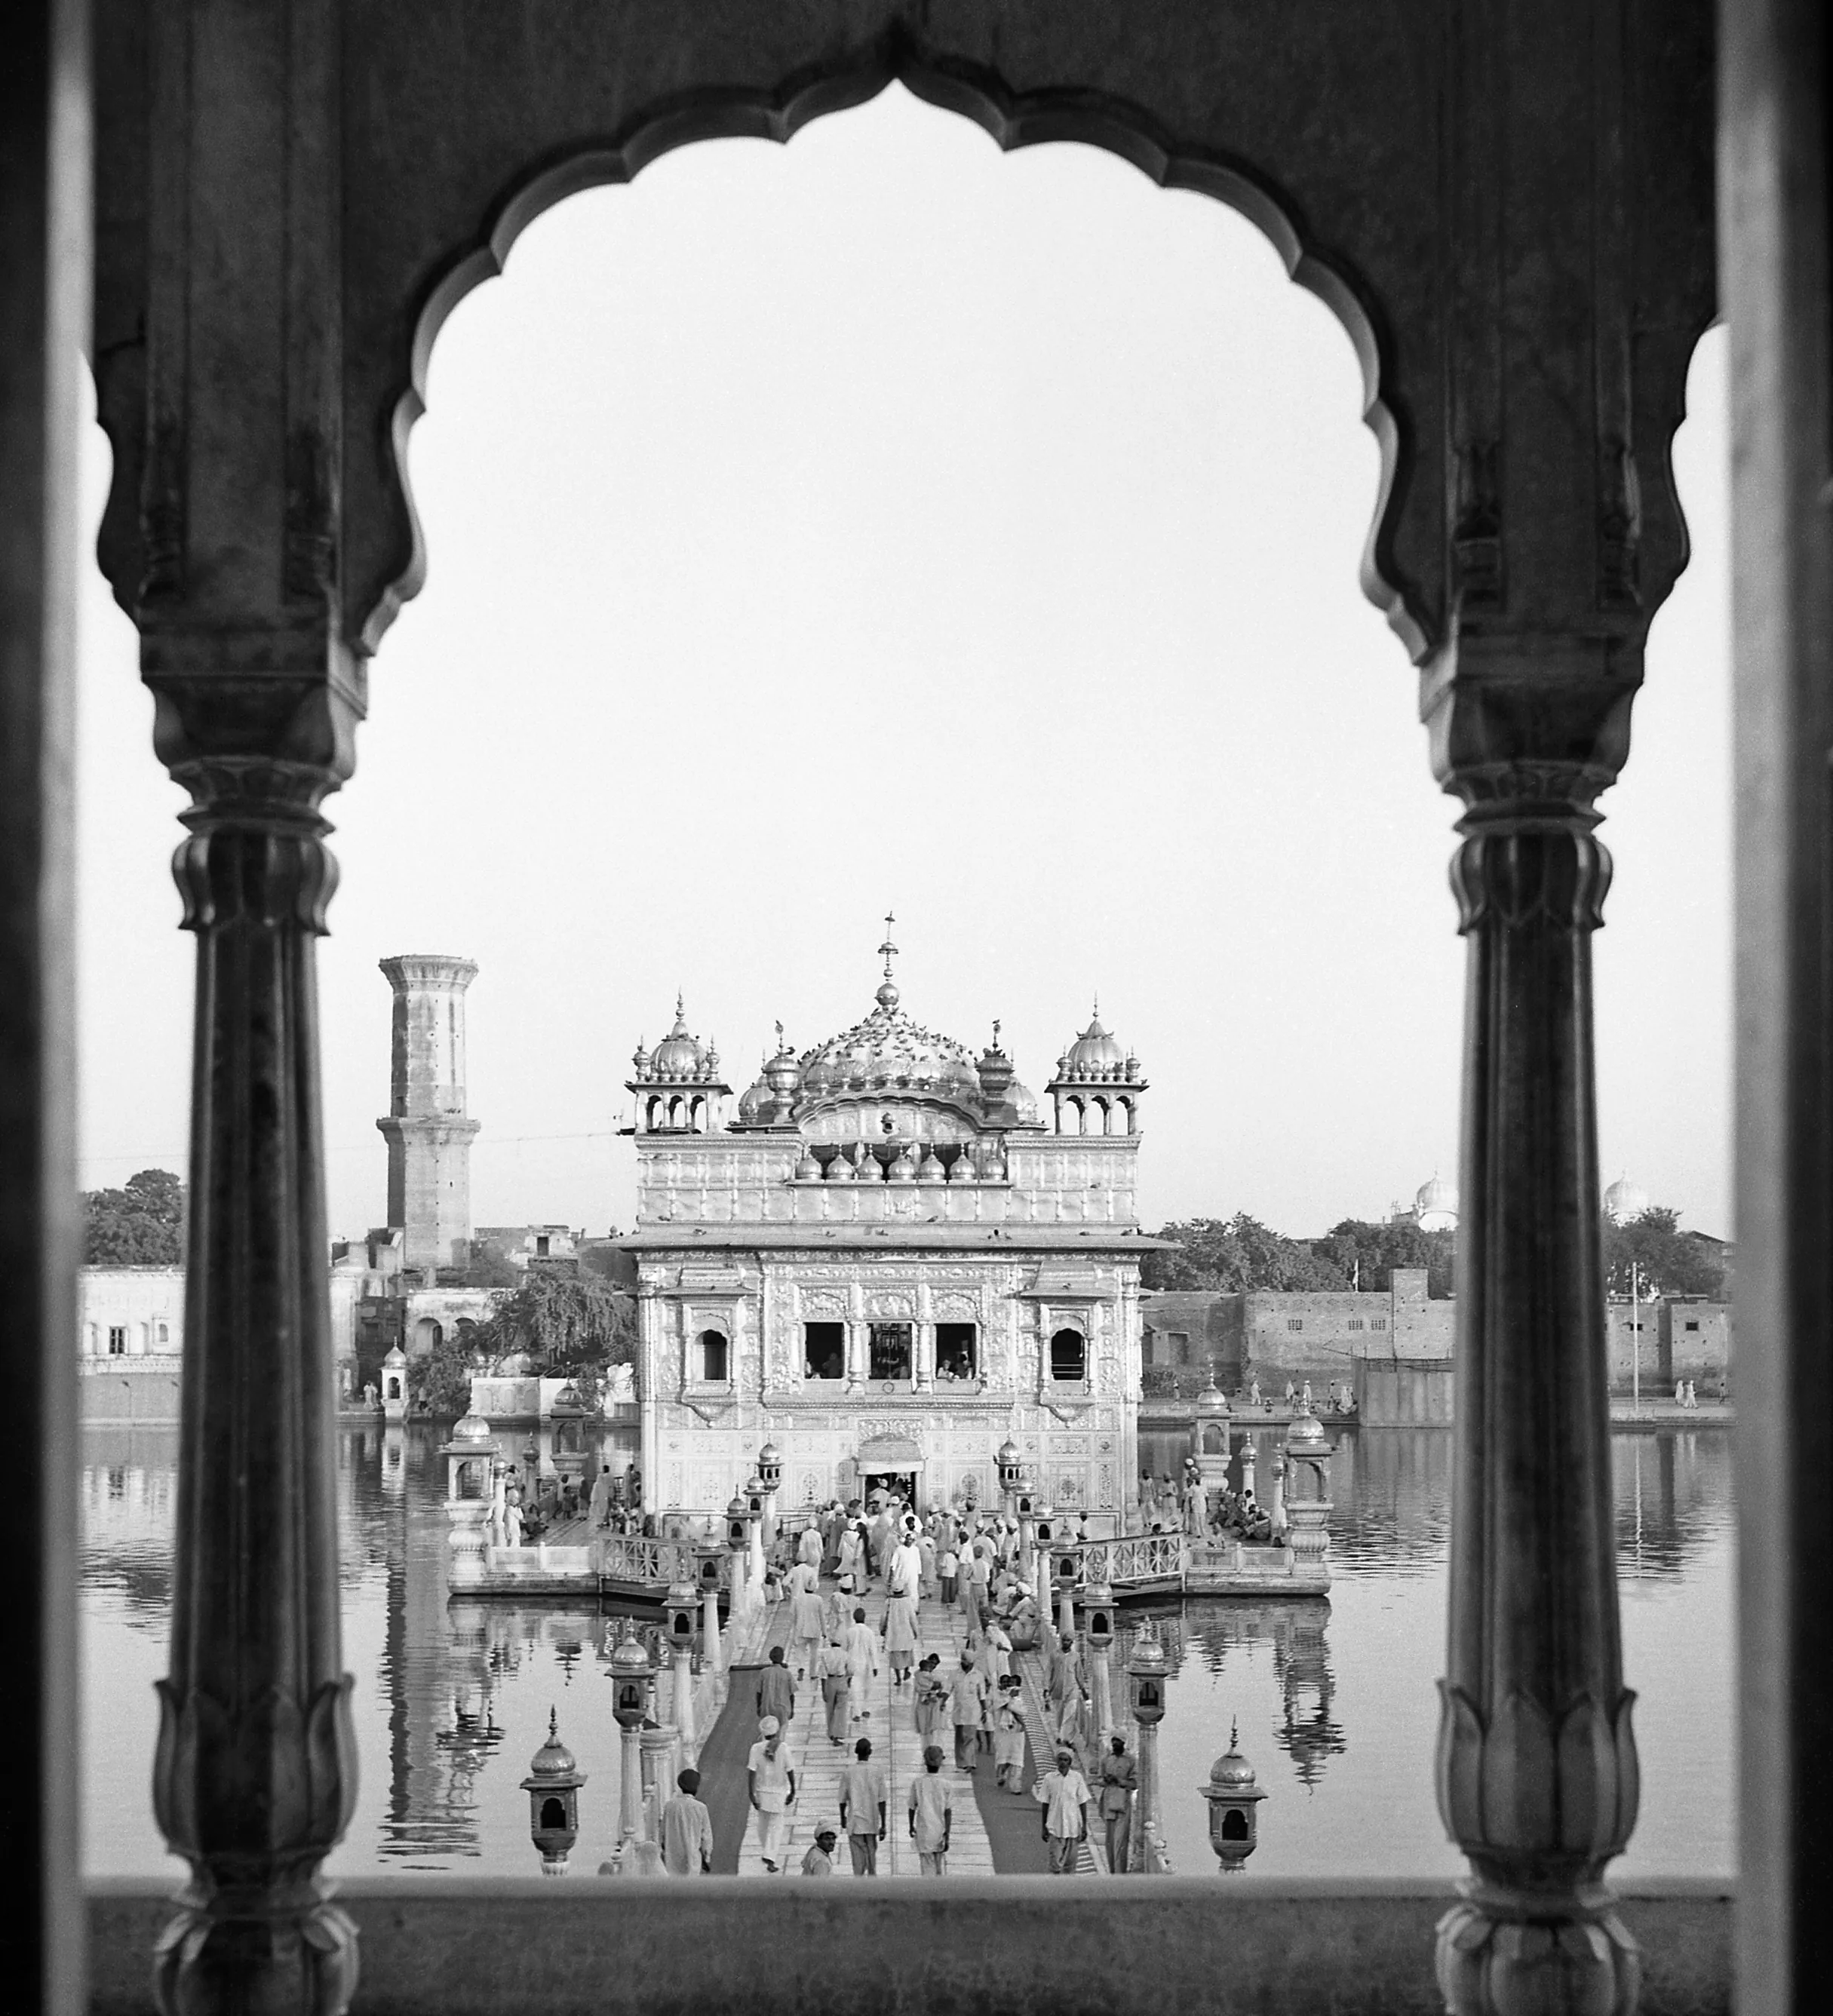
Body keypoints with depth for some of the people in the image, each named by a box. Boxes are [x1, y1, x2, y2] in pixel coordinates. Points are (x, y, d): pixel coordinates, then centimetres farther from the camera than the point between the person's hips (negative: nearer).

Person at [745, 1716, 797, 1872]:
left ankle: (768, 1852, 37)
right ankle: (770, 1858, -7)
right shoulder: (782, 1749, -14)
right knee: (776, 1825, 4)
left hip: (761, 1791, 2)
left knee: (763, 1823, 21)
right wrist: (793, 1791, 5)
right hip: (779, 1792, -2)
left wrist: (752, 1796, -8)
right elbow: (790, 1772, -8)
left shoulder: (756, 1748, -12)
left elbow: (751, 1773, -13)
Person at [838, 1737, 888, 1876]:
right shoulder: (877, 1772, -6)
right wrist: (883, 1825, -1)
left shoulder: (848, 1772, -6)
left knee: (858, 1860, -1)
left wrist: (843, 1817, 20)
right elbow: (882, 1801, -6)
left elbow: (843, 1800, 1)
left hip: (855, 1823, -1)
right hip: (872, 1822, 1)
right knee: (872, 1854, 19)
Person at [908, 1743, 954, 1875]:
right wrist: (947, 1835, -6)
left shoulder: (917, 1783, -6)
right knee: (941, 1865, 18)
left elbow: (912, 1808, 3)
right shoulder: (945, 1784, -6)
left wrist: (911, 1827, 20)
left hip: (923, 1833, -1)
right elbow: (948, 1812, -8)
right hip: (940, 1832, 1)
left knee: (928, 1869, 2)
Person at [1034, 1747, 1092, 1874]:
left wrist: (1084, 1825, 2)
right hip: (1055, 1828, -1)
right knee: (1056, 1863, -6)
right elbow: (1045, 1804, 6)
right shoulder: (1049, 1778, 1)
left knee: (1070, 1864, 5)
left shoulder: (1077, 1777, 1)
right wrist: (1044, 1828, 5)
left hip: (1073, 1828, 1)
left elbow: (1082, 1803, 5)